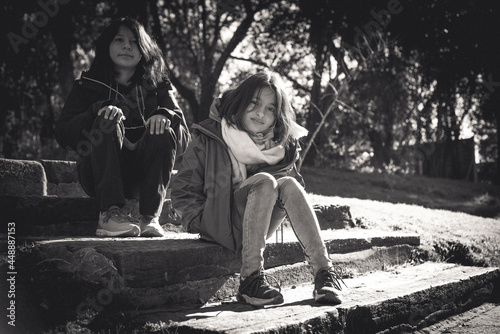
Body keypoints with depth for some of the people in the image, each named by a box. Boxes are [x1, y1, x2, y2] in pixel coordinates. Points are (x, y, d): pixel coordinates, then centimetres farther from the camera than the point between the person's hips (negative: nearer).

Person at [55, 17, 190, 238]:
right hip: (98, 176, -1)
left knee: (163, 134, -25)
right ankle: (110, 214, -37)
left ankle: (150, 217, -33)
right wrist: (98, 110, -22)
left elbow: (184, 139, 0)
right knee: (108, 122, -26)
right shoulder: (88, 85, 10)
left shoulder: (157, 87, 12)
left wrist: (165, 115, -22)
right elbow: (62, 134, -5)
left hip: (142, 178, 1)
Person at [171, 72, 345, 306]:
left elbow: (297, 188, 11)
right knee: (264, 181, -28)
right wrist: (204, 222, -13)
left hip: (257, 232, 4)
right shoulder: (209, 140, -3)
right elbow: (182, 191, 0)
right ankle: (249, 278, -35)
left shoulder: (283, 146, 6)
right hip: (218, 223, -3)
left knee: (288, 184, -23)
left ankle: (324, 272, -29)